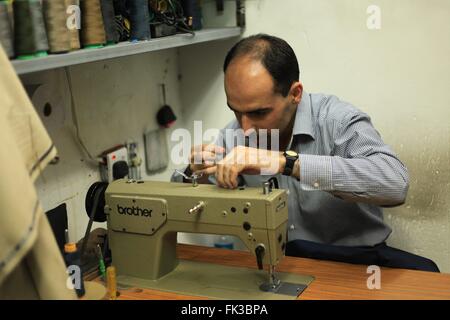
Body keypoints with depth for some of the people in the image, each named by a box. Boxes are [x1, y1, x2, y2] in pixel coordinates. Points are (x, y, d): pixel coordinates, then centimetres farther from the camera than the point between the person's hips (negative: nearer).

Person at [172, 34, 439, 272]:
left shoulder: (336, 119, -15)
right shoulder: (233, 136, -2)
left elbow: (395, 183, -33)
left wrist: (286, 162, -38)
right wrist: (195, 175, -17)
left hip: (351, 257, -1)